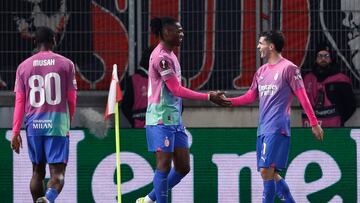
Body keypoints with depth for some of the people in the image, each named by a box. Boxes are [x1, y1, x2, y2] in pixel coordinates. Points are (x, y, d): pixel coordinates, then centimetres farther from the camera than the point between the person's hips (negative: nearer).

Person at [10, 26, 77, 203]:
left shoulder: (24, 66, 7)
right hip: (57, 124, -2)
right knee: (57, 172, -7)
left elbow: (19, 101, 3)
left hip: (34, 125, 3)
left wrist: (15, 132, 4)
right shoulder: (66, 64, 3)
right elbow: (72, 99, 5)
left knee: (37, 171, 17)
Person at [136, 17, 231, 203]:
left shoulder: (169, 55, 16)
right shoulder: (161, 56, -15)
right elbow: (176, 89, -19)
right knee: (164, 165, -7)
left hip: (175, 119, 10)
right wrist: (208, 97, -19)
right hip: (161, 119, -10)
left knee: (183, 167, 8)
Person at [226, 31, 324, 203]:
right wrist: (228, 101, 5)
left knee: (266, 171, -15)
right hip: (263, 129, 8)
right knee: (270, 174, 9)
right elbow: (251, 96, 18)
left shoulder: (288, 68, -5)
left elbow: (302, 97, -6)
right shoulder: (261, 71, 16)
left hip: (277, 129, -8)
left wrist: (314, 123, -8)